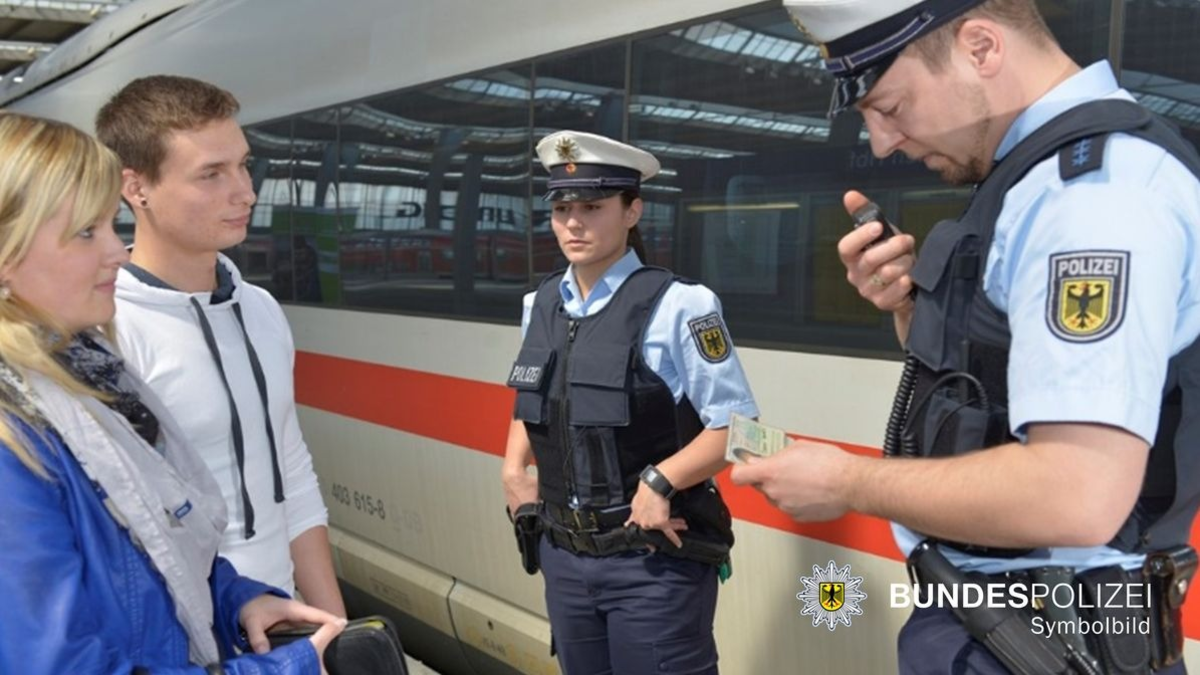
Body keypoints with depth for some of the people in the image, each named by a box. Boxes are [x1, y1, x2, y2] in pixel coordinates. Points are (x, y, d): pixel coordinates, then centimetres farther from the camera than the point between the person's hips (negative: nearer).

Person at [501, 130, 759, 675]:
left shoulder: (677, 306, -14)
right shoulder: (539, 306, 6)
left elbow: (737, 428, -13)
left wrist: (661, 481, -24)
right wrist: (514, 469, 6)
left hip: (654, 560, -6)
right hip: (564, 554, 6)